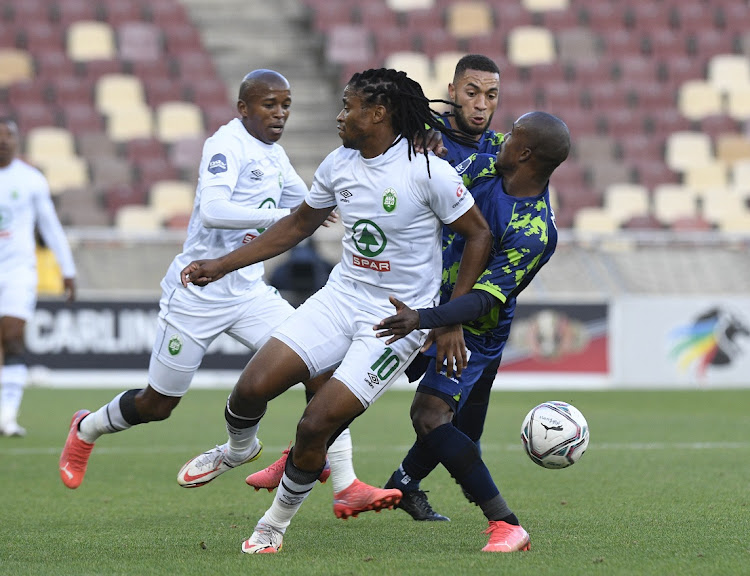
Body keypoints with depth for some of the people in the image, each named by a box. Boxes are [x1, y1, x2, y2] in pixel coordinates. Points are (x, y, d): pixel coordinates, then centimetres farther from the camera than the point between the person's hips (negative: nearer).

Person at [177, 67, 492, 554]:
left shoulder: (428, 172, -17)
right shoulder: (339, 164, 2)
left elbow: (479, 235, -7)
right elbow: (298, 225, 17)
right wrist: (222, 265, 15)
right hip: (342, 295, 6)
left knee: (316, 425, -14)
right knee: (253, 386, -10)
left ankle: (277, 522, 12)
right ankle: (238, 449, 26)